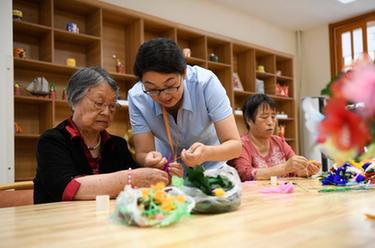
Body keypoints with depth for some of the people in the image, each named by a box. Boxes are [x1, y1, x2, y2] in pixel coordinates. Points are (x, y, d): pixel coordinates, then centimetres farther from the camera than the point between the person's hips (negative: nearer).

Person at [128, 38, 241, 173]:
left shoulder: (205, 82, -25)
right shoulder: (137, 97, -20)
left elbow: (235, 145, -23)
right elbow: (142, 153, -16)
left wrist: (206, 153, -41)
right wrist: (151, 161, -37)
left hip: (210, 168, -1)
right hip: (166, 166, 1)